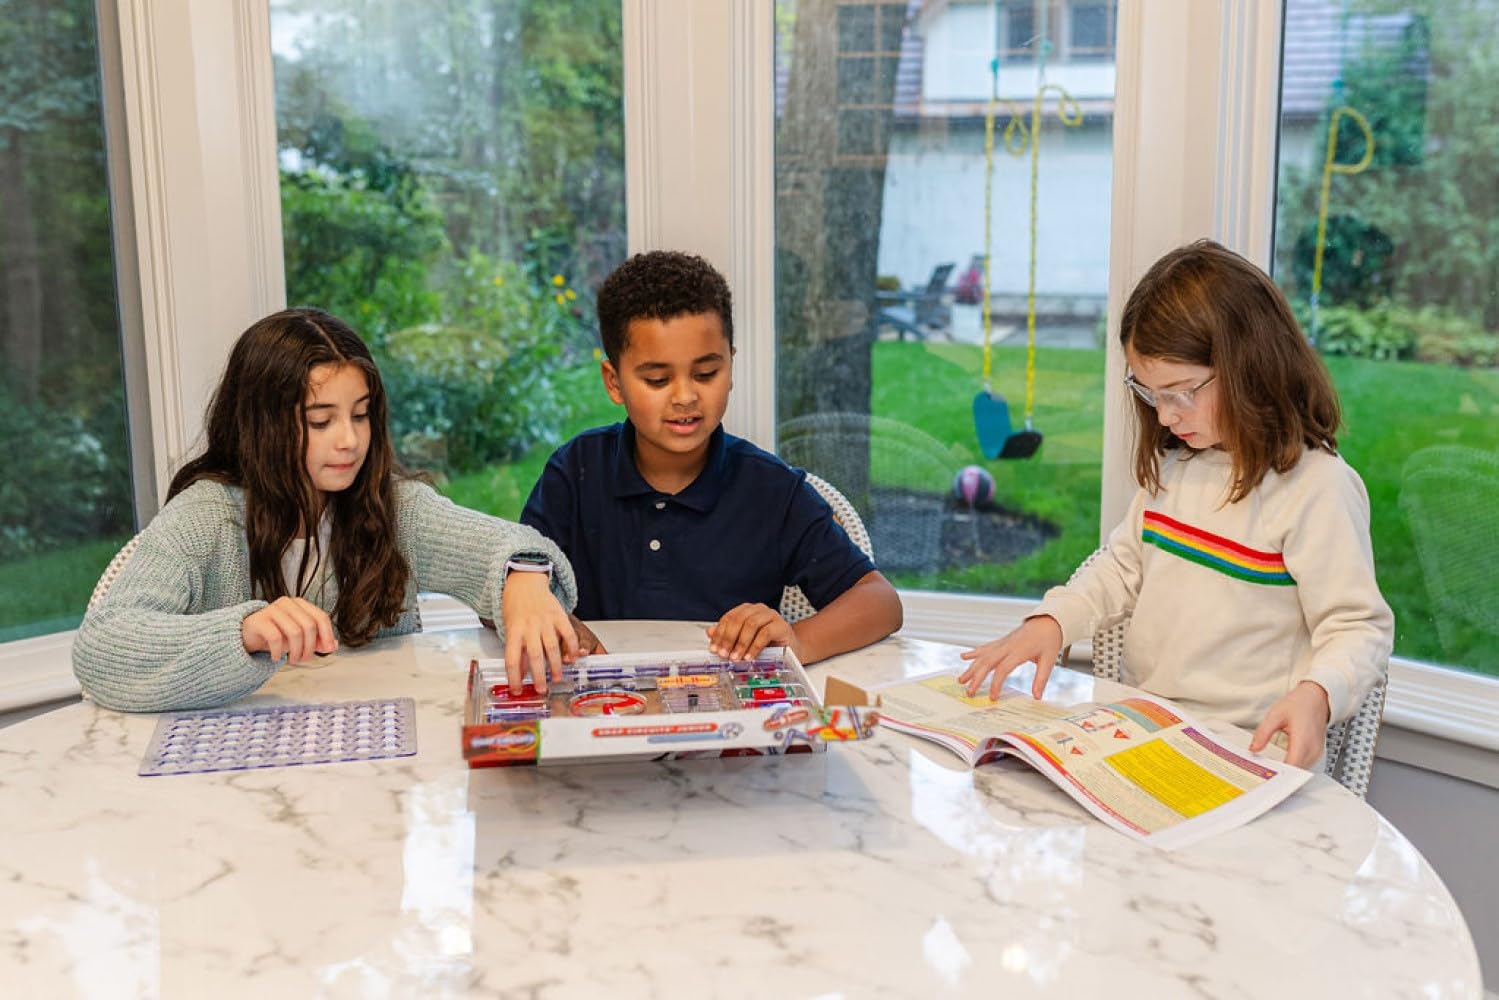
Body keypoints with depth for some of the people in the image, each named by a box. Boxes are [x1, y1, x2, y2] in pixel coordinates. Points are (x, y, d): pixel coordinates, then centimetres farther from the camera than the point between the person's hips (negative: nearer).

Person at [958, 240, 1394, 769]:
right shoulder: (1174, 462, 12)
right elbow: (1123, 566, 20)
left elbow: (1360, 627, -10)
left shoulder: (1319, 485, -12)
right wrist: (1051, 621, 2)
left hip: (1243, 747, -6)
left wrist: (1316, 695, -30)